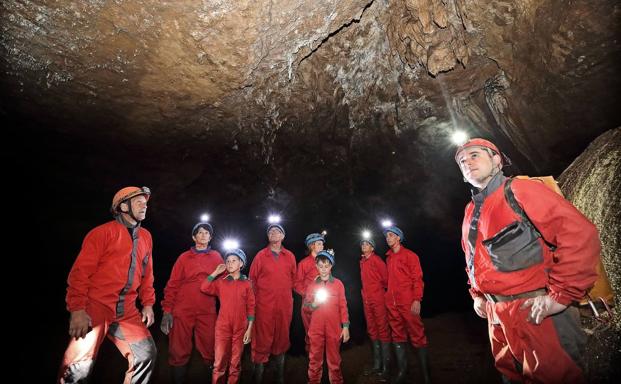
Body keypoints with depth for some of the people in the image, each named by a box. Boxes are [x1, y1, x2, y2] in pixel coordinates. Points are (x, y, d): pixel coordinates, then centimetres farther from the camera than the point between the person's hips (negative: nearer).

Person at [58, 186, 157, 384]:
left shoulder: (145, 237, 11)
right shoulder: (103, 232, -7)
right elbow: (80, 271, -10)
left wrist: (148, 303, 10)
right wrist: (77, 309, -16)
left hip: (127, 311, 6)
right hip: (96, 307, -6)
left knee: (147, 353, 7)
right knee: (80, 367, -7)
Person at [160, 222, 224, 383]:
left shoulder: (216, 257, 10)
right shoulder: (184, 257, 7)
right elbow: (173, 284, 3)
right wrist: (167, 310, -5)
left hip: (207, 312, 1)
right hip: (182, 311, 0)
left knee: (210, 351, 2)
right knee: (179, 353, 4)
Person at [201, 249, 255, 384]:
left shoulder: (247, 283, 1)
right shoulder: (221, 282, 5)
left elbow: (251, 307, 0)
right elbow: (204, 288, -12)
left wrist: (249, 328, -4)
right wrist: (216, 272, -7)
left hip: (240, 328, 0)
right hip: (223, 327, 1)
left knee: (235, 363, 10)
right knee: (219, 362, 4)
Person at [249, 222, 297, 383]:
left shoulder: (290, 256, 7)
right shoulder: (260, 255, 1)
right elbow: (252, 279, 3)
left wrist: (285, 292, 10)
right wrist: (258, 295, 0)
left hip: (285, 305, 3)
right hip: (264, 305, -2)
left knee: (282, 338, 13)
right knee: (262, 340, 0)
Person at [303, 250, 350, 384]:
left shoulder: (338, 284, 1)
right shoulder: (312, 285, 5)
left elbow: (343, 306, 2)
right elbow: (306, 307, 7)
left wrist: (346, 326, -2)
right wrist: (313, 304, -13)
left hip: (334, 328, -1)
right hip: (316, 328, 1)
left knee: (334, 359, 7)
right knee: (315, 359, 7)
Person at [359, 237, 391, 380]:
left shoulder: (376, 259, -8)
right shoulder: (362, 261, 12)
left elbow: (386, 277, -7)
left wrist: (381, 288, 2)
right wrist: (365, 292, 10)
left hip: (378, 299, -7)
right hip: (366, 299, 7)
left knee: (383, 330, -2)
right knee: (372, 330, 13)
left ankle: (386, 367, 5)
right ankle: (377, 365, 23)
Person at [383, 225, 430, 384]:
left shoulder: (410, 255, -2)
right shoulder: (388, 258, 15)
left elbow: (417, 278, -6)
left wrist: (417, 299, -14)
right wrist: (389, 295, 10)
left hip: (408, 303, -6)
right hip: (392, 303, 6)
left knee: (417, 335, -1)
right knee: (398, 336, 12)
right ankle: (402, 371, 23)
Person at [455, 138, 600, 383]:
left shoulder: (519, 191, -11)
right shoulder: (471, 211, 12)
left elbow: (580, 234, -21)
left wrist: (560, 296, -22)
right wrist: (477, 295, 17)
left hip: (536, 312, -7)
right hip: (496, 314, 8)